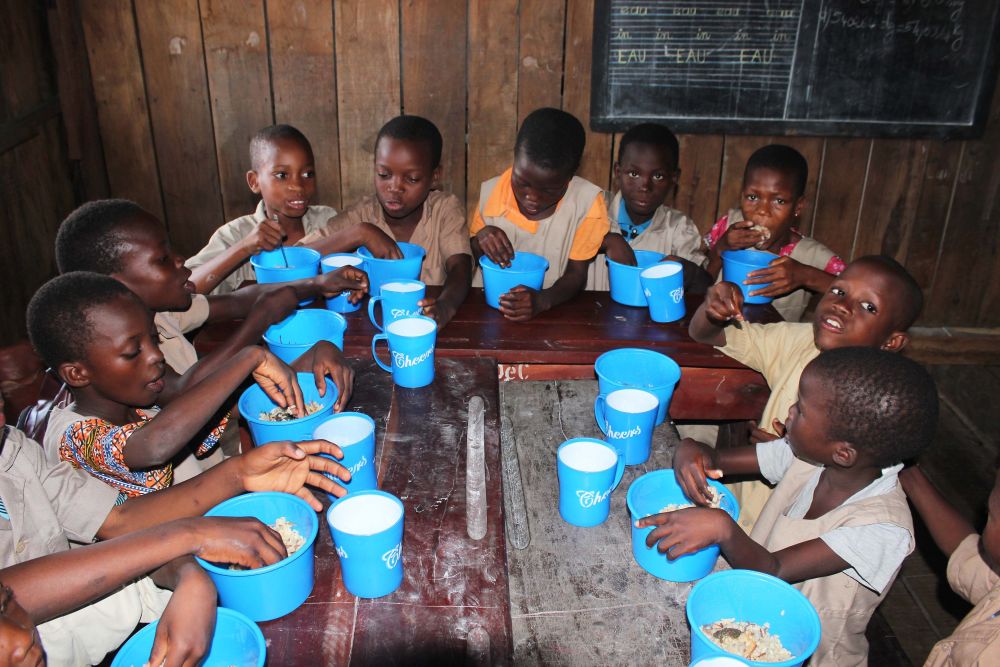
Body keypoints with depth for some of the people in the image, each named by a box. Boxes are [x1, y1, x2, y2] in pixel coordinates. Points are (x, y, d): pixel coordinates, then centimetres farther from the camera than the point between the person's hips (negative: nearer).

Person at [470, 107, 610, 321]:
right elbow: (473, 256, 8)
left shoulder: (587, 201, -12)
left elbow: (576, 274, -7)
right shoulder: (490, 191, -5)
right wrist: (481, 238, -13)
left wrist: (543, 299, -25)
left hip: (555, 314, -2)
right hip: (489, 306, 2)